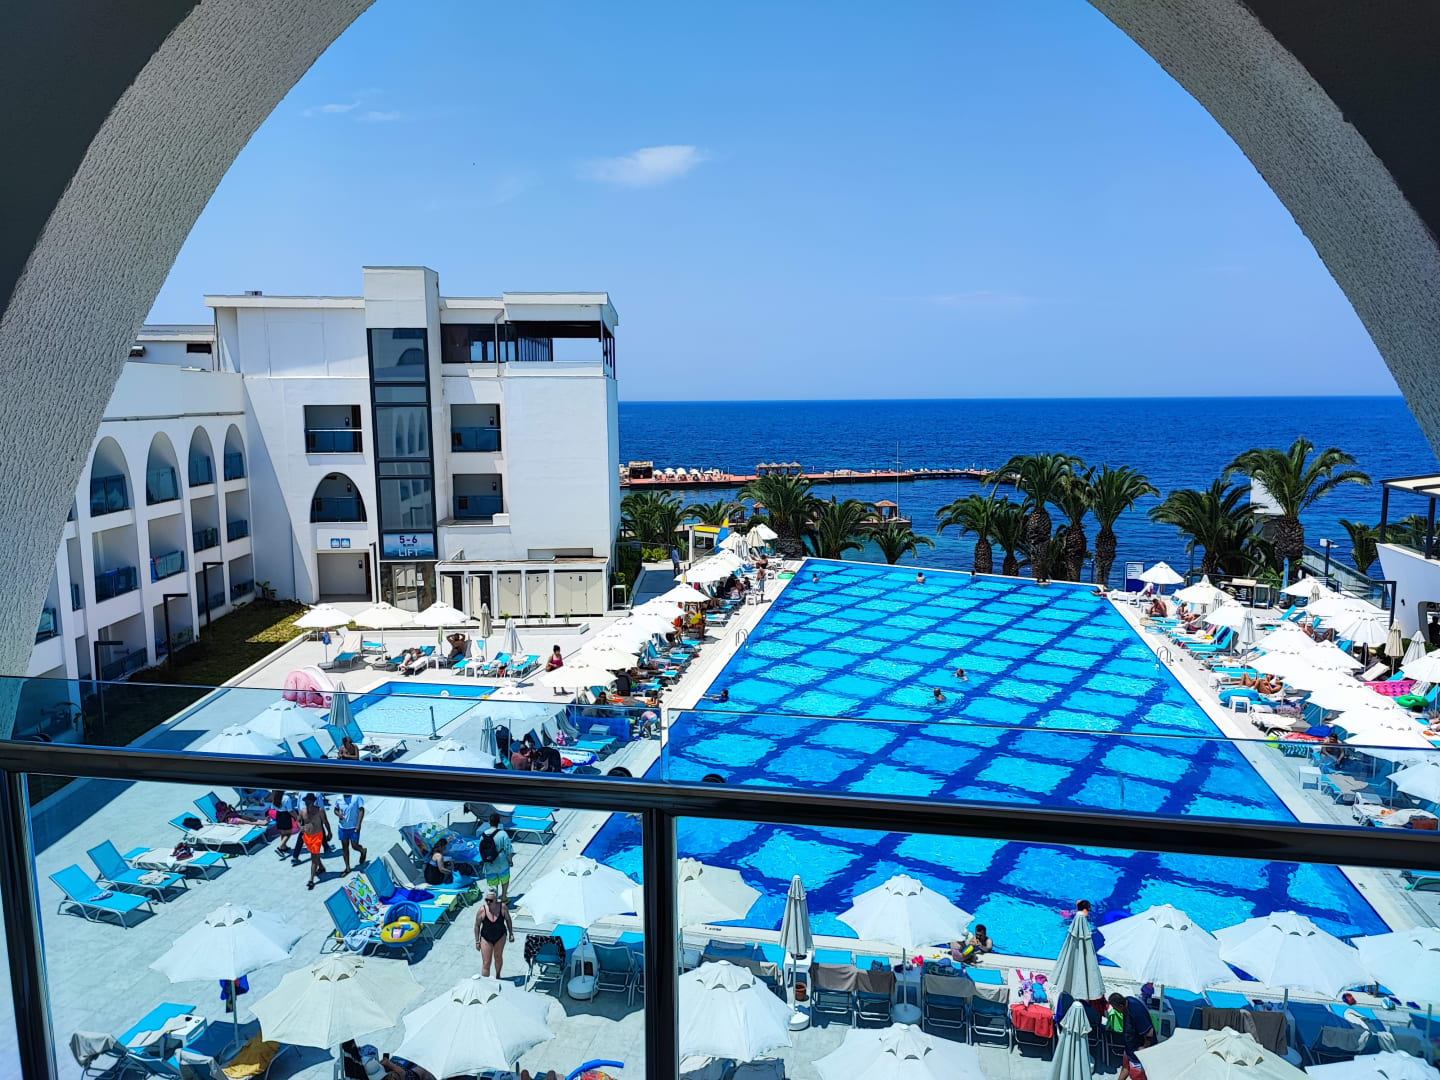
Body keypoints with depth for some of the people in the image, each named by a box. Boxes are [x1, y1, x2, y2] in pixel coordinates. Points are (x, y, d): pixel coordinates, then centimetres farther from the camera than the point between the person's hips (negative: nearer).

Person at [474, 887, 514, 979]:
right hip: (486, 938, -2)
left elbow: (508, 920, -4)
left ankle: (497, 976, 47)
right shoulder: (482, 910, -24)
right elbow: (477, 926, -10)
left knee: (498, 957, 23)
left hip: (500, 937, 2)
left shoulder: (502, 907, -21)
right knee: (486, 963, -1)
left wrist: (511, 934, 3)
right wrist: (477, 941, -6)